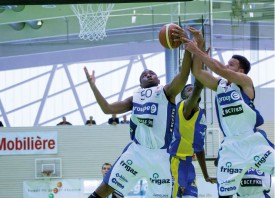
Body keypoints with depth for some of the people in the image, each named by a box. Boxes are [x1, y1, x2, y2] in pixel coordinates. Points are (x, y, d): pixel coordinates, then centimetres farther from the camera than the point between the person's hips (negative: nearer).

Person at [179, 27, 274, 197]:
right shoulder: (219, 84, 11)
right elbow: (197, 72, 2)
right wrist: (198, 43, -6)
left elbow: (219, 69, -18)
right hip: (231, 146, 4)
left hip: (253, 142, -4)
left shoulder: (245, 81, -4)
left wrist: (196, 51, -18)